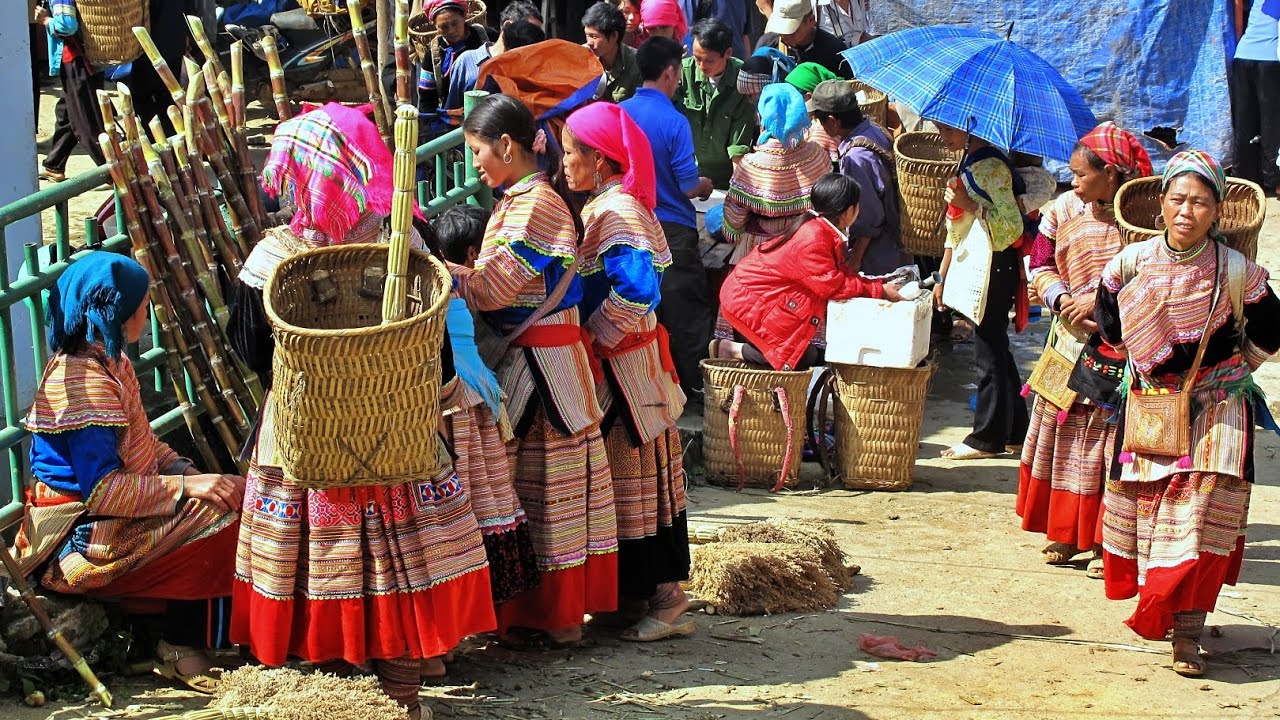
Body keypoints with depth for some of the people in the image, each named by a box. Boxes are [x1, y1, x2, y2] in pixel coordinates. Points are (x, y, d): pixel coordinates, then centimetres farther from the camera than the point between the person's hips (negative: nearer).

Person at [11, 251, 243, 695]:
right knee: (222, 518, -16)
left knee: (221, 498, -3)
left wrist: (186, 471, -1)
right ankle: (182, 650, -2)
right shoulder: (83, 381, -23)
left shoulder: (107, 360, 9)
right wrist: (186, 486, -24)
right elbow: (102, 490, -26)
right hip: (79, 542, -10)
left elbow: (141, 441, 16)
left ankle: (184, 643, -1)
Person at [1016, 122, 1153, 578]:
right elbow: (1041, 263, 11)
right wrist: (1061, 300, -7)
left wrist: (1103, 300, -16)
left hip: (1122, 348, -5)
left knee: (1111, 435, -2)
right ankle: (1066, 531, 19)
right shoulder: (1064, 210, 5)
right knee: (1064, 433, 8)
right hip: (1072, 343, 5)